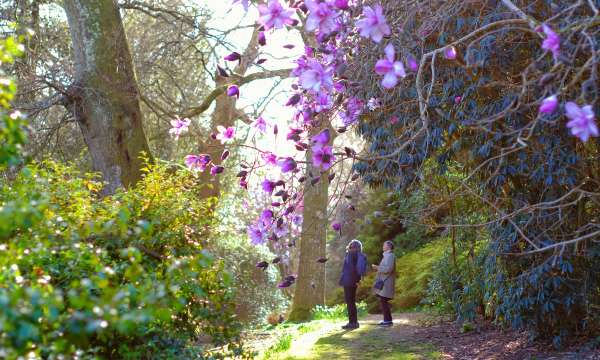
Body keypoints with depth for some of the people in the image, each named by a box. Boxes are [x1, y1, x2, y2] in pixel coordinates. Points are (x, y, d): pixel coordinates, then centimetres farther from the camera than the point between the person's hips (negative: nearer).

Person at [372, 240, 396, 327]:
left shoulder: (390, 256, -13)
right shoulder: (387, 255, 19)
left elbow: (388, 269, -22)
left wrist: (378, 267, -15)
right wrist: (378, 267, 14)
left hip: (386, 283, -10)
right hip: (383, 283, 10)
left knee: (383, 301, -9)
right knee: (383, 302, 12)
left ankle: (388, 320, -6)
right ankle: (387, 320, 18)